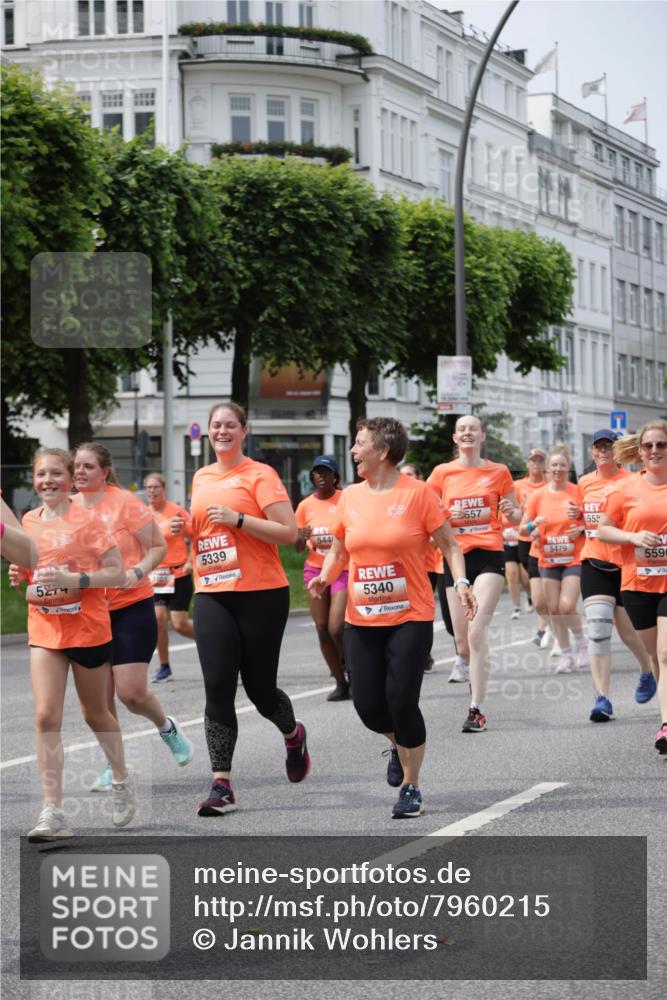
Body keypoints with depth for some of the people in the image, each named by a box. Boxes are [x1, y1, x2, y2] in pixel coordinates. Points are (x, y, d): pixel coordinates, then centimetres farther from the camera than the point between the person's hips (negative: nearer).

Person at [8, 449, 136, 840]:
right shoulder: (28, 522, 5)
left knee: (95, 713, 13)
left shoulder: (87, 520, -10)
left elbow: (117, 572, -12)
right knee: (46, 717, -9)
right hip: (44, 630, 3)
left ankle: (122, 780, 39)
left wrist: (73, 580, -25)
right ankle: (53, 812, -9)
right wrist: (19, 576, -2)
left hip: (88, 628, -3)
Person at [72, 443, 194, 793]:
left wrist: (137, 572, -21)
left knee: (131, 692, -9)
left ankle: (167, 727, 22)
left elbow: (158, 547, -4)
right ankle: (112, 763, 22)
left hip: (131, 608, -4)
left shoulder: (125, 502, -9)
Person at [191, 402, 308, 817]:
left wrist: (237, 519, -20)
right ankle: (222, 786, -7)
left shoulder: (260, 474, -5)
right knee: (217, 689, -7)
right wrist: (184, 528, 8)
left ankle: (294, 735, 38)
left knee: (260, 688, 4)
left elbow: (289, 532, -12)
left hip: (260, 595, -4)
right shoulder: (201, 478, 14)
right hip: (212, 596, 5)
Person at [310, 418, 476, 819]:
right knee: (368, 705, 2)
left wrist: (461, 581, -18)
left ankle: (411, 788, 9)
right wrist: (325, 574, 0)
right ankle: (398, 746, 37)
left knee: (402, 701, -10)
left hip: (410, 618, -4)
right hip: (362, 620, 5)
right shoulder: (350, 496, 7)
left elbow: (450, 543, -3)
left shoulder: (417, 493, -7)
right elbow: (338, 548, 19)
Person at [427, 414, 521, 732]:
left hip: (489, 555, -2)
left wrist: (512, 511, -12)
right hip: (456, 557, 2)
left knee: (477, 630, -19)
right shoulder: (443, 473, 6)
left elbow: (515, 518, 11)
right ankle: (476, 677, 41)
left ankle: (476, 710, -19)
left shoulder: (498, 472, 5)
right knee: (462, 642, 6)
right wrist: (446, 515, -13)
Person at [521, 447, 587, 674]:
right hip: (548, 560, 3)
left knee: (567, 606, -15)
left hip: (574, 559, -3)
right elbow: (522, 528, 6)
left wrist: (582, 528, -17)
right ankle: (566, 653, 17)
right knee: (554, 609, 2)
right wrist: (533, 525, -16)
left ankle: (581, 641, 12)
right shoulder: (538, 496, 2)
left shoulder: (578, 492, -5)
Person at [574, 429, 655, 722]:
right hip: (595, 562, 3)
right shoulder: (584, 484, 9)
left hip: (626, 563, -3)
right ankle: (602, 699, -12)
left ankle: (647, 673, 40)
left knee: (628, 630, 7)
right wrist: (575, 515, 1)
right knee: (597, 628, -11)